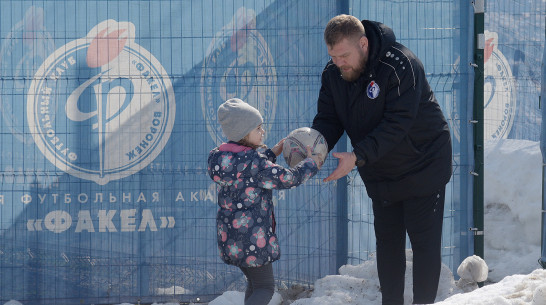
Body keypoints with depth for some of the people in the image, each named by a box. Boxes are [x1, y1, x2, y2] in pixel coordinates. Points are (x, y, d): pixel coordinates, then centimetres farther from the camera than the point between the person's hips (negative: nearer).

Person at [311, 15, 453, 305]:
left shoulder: (400, 65, -28)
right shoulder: (333, 74, -6)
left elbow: (397, 123, -33)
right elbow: (327, 119, -7)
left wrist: (358, 157, -41)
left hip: (422, 167, -6)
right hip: (380, 176, 6)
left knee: (424, 242, -3)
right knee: (387, 241, 11)